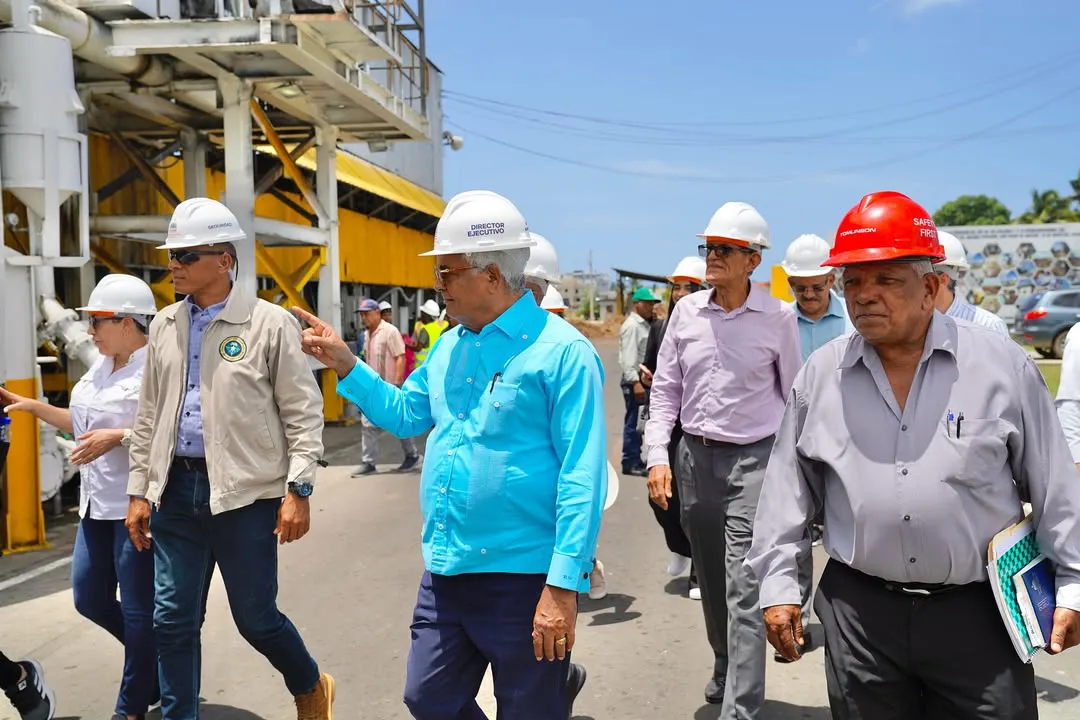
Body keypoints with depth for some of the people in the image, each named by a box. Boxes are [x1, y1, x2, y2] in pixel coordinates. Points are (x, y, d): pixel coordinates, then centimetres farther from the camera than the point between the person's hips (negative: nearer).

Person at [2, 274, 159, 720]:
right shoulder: (100, 368, 13)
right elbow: (83, 423, 23)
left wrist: (118, 437, -24)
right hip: (98, 504, 10)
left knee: (137, 607, 3)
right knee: (89, 598, 15)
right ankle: (156, 659, 35)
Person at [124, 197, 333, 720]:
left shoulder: (270, 324, -7)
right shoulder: (165, 326, 9)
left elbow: (304, 414, -6)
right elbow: (149, 416, 14)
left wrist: (298, 490, -12)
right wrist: (138, 490, 12)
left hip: (246, 493, -4)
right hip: (177, 489, 5)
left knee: (256, 618, 6)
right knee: (173, 621, 7)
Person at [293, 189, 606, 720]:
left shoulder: (562, 352, -16)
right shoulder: (449, 347, 8)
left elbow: (581, 478, -18)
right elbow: (405, 414, 21)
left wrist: (564, 586, -21)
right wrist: (344, 365, 10)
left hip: (523, 579, -7)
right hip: (445, 574, 8)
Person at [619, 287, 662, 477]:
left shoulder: (645, 325, 18)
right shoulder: (632, 325, -11)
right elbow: (628, 357, -18)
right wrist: (635, 381, -24)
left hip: (643, 378, 9)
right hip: (634, 380, -9)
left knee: (639, 421, 13)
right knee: (633, 422, -5)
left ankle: (635, 459, 21)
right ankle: (630, 463, 1)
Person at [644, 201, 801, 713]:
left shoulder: (778, 317, -5)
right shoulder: (686, 311, 3)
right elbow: (665, 388, 8)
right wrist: (657, 456, -1)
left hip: (754, 459, -4)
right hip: (696, 457, 4)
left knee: (744, 587, -8)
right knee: (710, 579, 17)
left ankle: (741, 707, -1)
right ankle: (726, 668, 40)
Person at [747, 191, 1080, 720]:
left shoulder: (1004, 367, -4)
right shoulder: (819, 376, 0)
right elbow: (787, 490, 6)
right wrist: (778, 584, 5)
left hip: (978, 614, -1)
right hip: (857, 611, 2)